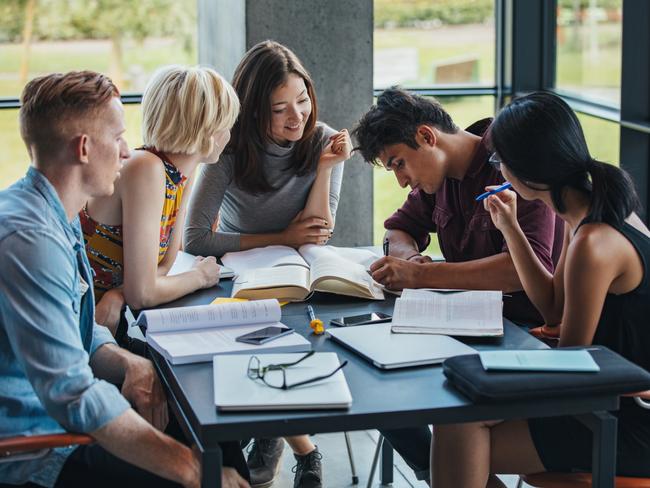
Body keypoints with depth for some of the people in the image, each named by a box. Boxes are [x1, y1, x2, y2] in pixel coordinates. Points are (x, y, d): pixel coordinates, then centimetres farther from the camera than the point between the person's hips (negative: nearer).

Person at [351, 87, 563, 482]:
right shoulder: (440, 175, 7)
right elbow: (400, 229, 21)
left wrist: (421, 275, -32)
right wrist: (408, 255, -5)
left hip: (528, 329, -8)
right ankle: (433, 470, 6)